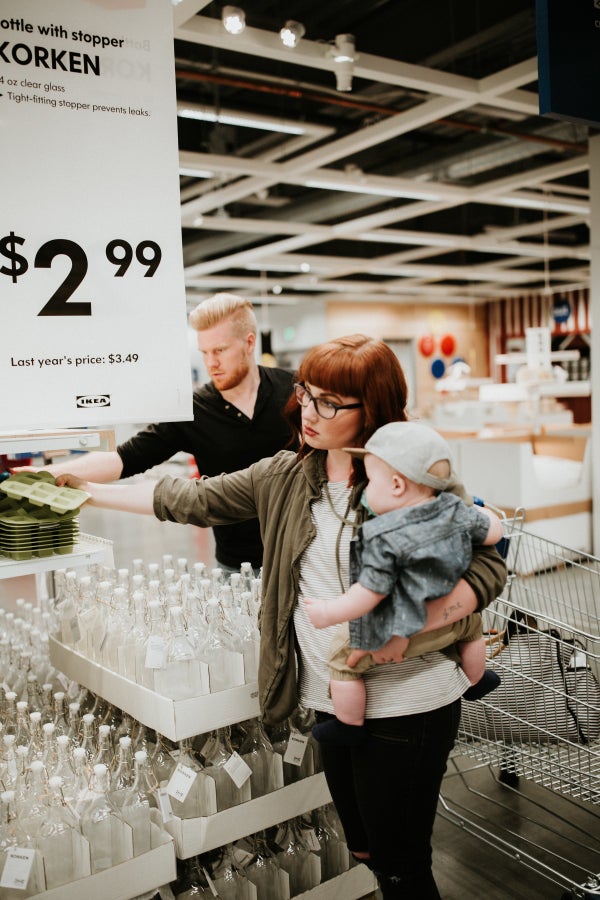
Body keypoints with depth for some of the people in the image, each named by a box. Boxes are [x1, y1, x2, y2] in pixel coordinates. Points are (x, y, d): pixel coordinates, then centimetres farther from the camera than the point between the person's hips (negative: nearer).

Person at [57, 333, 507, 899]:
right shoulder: (285, 477, 3)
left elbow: (487, 564, -15)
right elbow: (194, 500, 9)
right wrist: (91, 491, 8)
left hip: (406, 704, -5)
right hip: (332, 701, 6)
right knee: (364, 849, 21)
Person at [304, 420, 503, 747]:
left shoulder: (383, 538, -27)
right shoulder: (456, 510, -10)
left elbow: (371, 593, -24)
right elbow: (494, 532, 2)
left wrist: (329, 613, -15)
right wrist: (483, 512, 22)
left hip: (399, 632, -6)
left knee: (342, 657, 12)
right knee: (472, 622, 38)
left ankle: (349, 726, 25)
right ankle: (476, 682, 57)